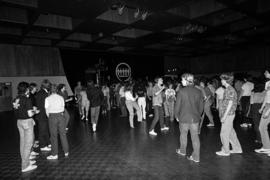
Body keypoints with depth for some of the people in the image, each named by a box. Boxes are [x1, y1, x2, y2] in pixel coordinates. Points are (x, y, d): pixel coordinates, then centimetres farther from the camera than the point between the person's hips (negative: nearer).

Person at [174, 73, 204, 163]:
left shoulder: (181, 91, -14)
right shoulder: (198, 91, -2)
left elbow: (177, 105, -10)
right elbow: (201, 106, 5)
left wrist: (176, 116, 4)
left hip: (184, 118, -3)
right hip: (195, 118, 3)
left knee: (183, 134, 17)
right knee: (195, 136, 9)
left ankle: (182, 151, 36)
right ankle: (196, 157, 16)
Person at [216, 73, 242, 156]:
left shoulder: (230, 90, -17)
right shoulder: (228, 89, 12)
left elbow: (230, 104, -20)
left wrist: (224, 116, -19)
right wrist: (223, 115, 19)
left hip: (228, 115, -9)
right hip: (228, 114, 9)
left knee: (224, 134, 2)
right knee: (231, 132, 18)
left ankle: (225, 151, 15)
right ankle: (237, 148, 30)